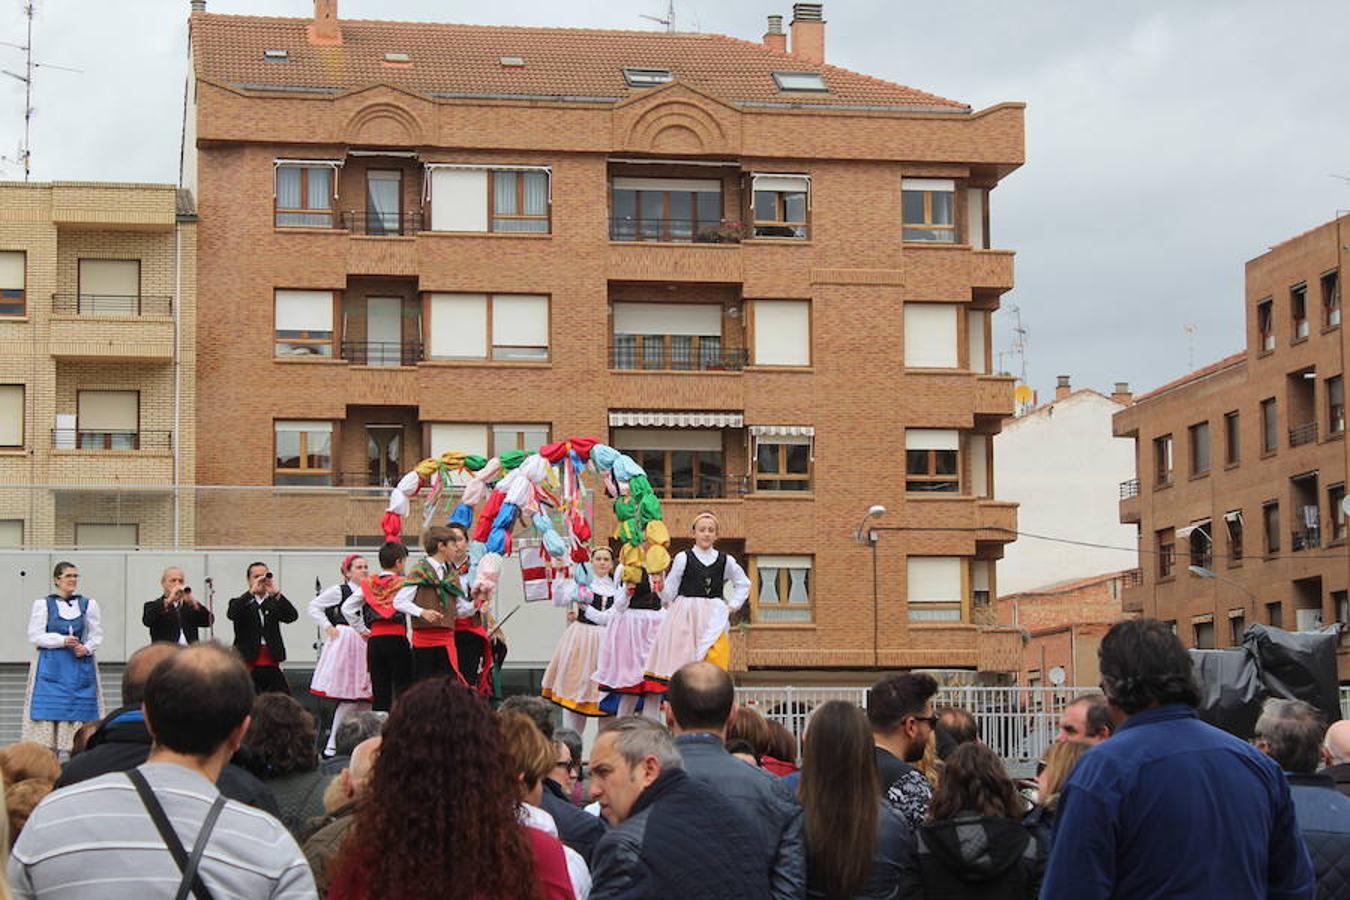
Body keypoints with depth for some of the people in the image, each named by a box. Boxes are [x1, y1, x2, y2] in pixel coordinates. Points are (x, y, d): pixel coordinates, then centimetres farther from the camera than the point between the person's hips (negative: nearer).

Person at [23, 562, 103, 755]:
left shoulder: (88, 604, 10)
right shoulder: (42, 604, 4)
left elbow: (97, 634, 11)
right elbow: (35, 636, -1)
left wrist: (87, 648, -9)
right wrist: (62, 640, -13)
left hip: (81, 666, 2)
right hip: (52, 667, -2)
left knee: (80, 710, -3)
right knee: (50, 710, -7)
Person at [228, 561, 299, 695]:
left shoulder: (275, 602, 13)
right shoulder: (241, 603, 8)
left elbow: (292, 616, -5)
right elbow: (232, 614, -15)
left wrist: (276, 594, -16)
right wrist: (252, 591, -21)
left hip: (271, 665, 2)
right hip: (248, 665, -2)